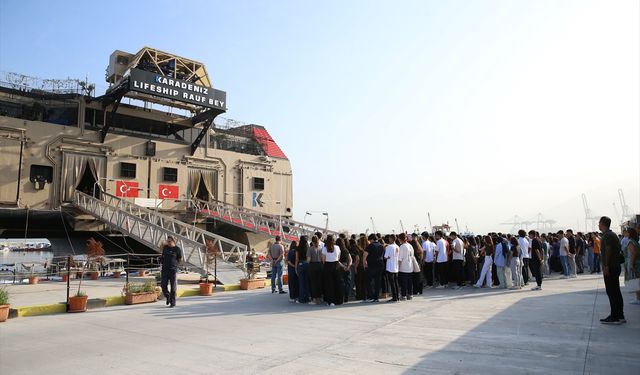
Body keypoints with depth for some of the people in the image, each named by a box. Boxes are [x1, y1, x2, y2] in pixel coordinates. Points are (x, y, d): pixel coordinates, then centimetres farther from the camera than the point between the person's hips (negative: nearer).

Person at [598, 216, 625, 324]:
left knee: (611, 292, -6)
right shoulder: (613, 234, 17)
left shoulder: (607, 235, -13)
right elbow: (619, 249, 19)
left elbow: (608, 251, -20)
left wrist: (606, 266, -20)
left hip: (610, 267, -10)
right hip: (616, 266, 10)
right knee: (616, 292, 13)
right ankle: (620, 316, 19)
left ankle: (615, 317, -4)